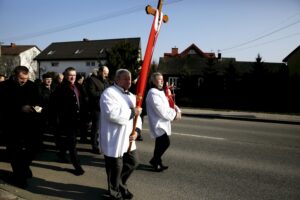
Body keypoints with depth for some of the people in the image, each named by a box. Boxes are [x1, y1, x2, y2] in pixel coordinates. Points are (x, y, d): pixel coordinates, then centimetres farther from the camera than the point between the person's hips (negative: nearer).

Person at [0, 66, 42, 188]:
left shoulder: (32, 85, 1)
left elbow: (37, 100, 11)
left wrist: (38, 107, -10)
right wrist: (20, 109, -27)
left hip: (30, 123, 3)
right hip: (12, 125, -3)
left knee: (32, 148, 11)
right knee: (15, 151, 8)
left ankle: (25, 167, 41)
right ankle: (18, 175, 27)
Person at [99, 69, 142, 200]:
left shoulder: (131, 96, 12)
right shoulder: (109, 93, -15)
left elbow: (136, 115, 13)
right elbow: (112, 114, -30)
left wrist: (136, 130, -6)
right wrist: (133, 112, -20)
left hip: (127, 139, 8)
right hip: (114, 140, -8)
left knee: (133, 162, 19)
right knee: (116, 167, 7)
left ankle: (120, 185, 43)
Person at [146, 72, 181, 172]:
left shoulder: (160, 92, 17)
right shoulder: (153, 93, -16)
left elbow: (168, 104, 16)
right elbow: (161, 110, -23)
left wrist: (177, 110, -3)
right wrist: (174, 114, -14)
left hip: (162, 122, 10)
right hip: (158, 123, -10)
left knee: (161, 143, 15)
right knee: (165, 142, -14)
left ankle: (157, 162, 29)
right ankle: (154, 160, 5)